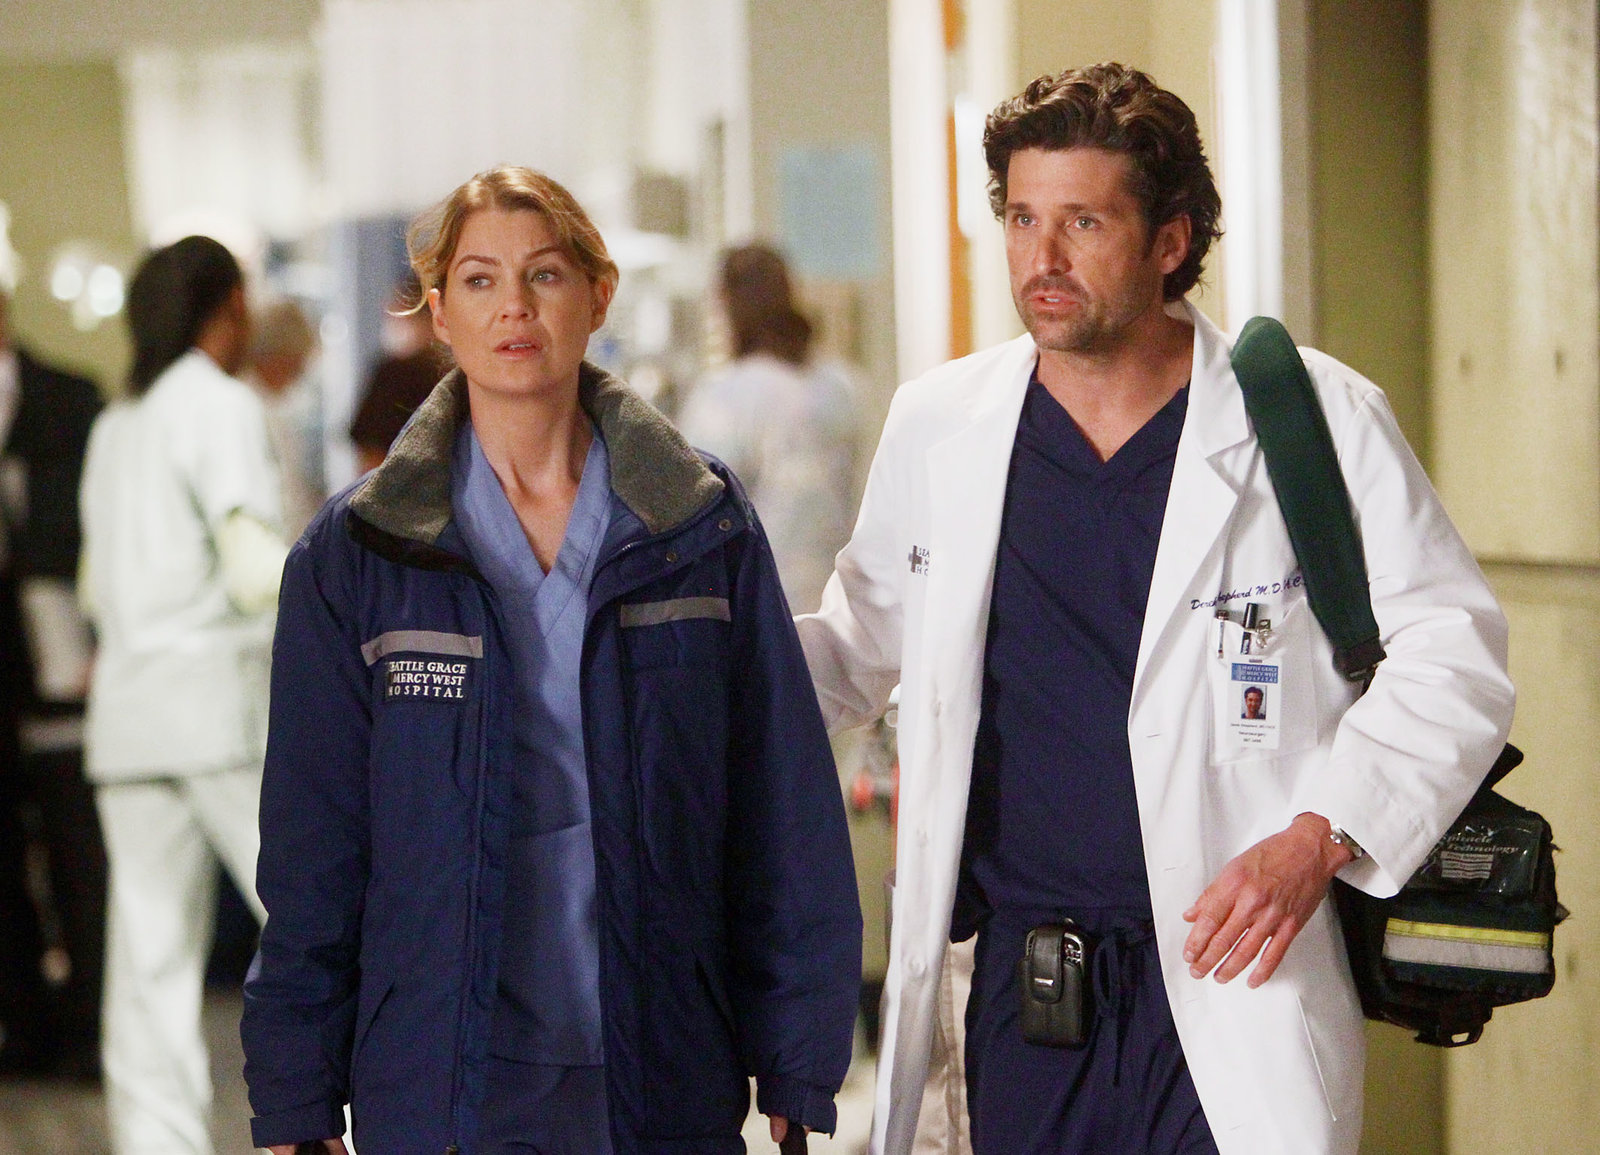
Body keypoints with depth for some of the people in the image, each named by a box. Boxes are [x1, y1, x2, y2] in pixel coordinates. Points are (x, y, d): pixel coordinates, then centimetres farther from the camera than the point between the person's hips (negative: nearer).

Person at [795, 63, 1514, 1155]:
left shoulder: (1319, 420, -4)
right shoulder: (938, 426, 7)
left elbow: (1450, 655, -1)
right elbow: (864, 639, 21)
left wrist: (1319, 839, -12)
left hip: (1234, 984, -3)